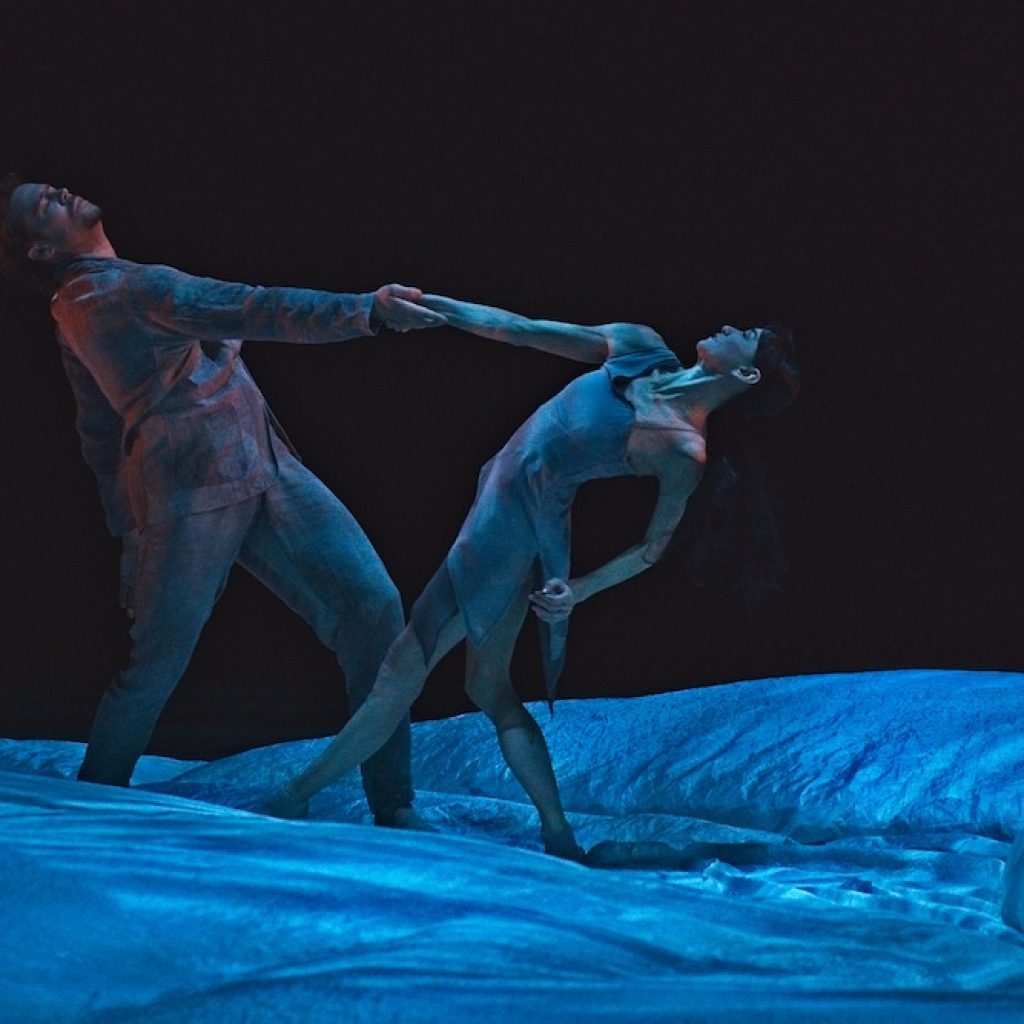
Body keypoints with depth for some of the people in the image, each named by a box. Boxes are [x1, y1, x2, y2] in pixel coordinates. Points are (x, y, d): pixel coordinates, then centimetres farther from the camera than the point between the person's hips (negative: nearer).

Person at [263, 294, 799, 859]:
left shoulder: (683, 451, -19)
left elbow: (653, 545, -7)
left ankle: (289, 801, 9)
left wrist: (577, 590, -13)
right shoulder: (639, 347, -2)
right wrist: (430, 302, 4)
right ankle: (560, 839, 20)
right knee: (489, 687, 16)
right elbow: (518, 329, 4)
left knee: (403, 671, -1)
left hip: (514, 533, -8)